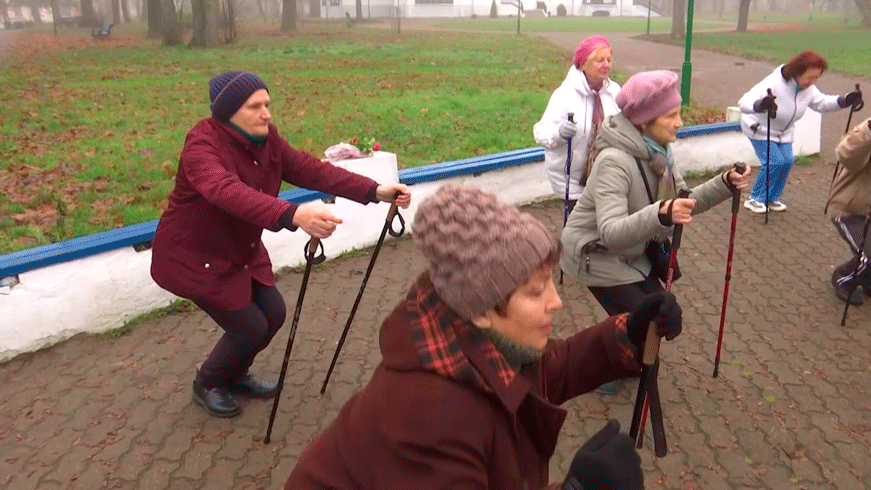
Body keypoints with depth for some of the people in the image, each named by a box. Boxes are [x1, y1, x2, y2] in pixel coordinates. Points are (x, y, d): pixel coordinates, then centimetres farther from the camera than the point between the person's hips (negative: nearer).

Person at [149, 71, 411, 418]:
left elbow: (310, 169, -14)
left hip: (240, 250, 7)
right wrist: (293, 215, -65)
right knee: (250, 326, -6)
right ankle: (207, 384, 24)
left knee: (273, 313, 7)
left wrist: (374, 191, -24)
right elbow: (229, 192, -48)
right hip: (194, 256, -7)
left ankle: (235, 374, 35)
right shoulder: (202, 145, -29)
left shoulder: (266, 138, -6)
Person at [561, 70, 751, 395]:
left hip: (629, 251, 8)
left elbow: (682, 203, 2)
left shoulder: (657, 152, -4)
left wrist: (724, 184, -13)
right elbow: (611, 232, -41)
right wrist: (661, 214, -55)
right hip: (595, 255, -8)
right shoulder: (614, 161, -31)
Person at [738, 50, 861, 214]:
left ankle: (772, 198, 14)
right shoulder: (774, 83, -34)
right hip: (759, 128, -7)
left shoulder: (808, 89, -10)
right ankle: (755, 199, 0)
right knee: (774, 162, -17)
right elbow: (744, 102, -45)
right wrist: (760, 105, -67)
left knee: (787, 161, -4)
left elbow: (822, 103, 9)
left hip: (783, 132, 7)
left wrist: (845, 100, -8)